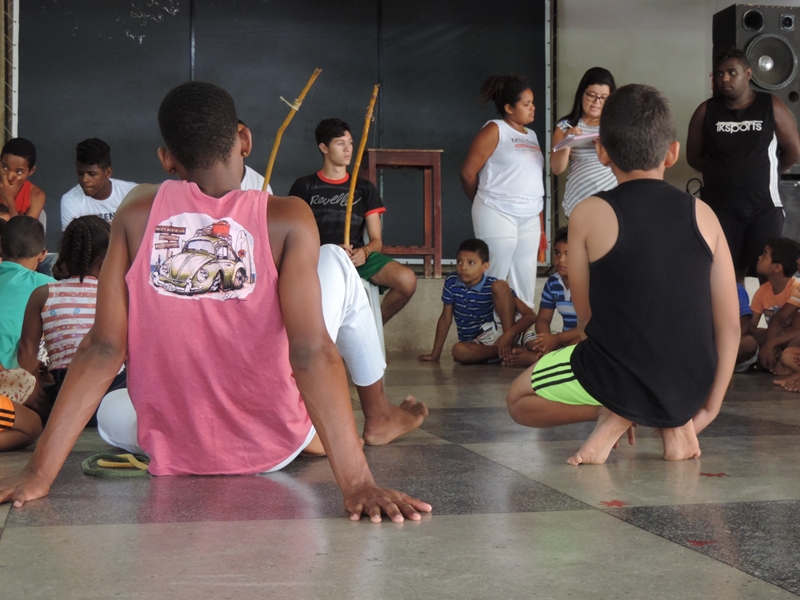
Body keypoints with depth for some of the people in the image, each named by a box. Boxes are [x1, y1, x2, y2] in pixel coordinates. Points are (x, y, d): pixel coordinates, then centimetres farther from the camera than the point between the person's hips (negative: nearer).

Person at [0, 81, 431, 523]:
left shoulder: (137, 213, -9)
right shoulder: (286, 219, -16)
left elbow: (103, 347, -14)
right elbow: (311, 353, -26)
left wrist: (39, 473, -12)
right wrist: (357, 483, -29)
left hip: (170, 455, 2)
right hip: (274, 451, -2)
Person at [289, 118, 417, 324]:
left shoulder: (365, 188, 17)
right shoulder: (304, 186, 11)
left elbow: (376, 240, 11)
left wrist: (364, 252, -14)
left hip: (358, 257, 3)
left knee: (407, 280, -26)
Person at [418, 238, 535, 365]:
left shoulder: (492, 286, -12)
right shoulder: (451, 282, -5)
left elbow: (531, 315, -17)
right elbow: (445, 318, 6)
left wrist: (509, 335, -34)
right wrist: (435, 354, 5)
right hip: (475, 344, 3)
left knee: (500, 286, -22)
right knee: (458, 351, -36)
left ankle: (509, 345, -26)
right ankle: (513, 350, -20)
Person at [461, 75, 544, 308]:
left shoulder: (531, 135, 16)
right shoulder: (495, 130, -5)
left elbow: (534, 176, 17)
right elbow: (468, 172, -7)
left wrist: (538, 214, 10)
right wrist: (484, 204, 7)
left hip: (529, 217, 7)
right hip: (498, 215, -7)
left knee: (525, 281, 8)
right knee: (494, 279, -2)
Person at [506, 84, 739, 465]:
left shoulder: (590, 214, -8)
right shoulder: (702, 215, 0)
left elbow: (585, 313, 1)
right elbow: (730, 324, 1)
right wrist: (708, 408, 9)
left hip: (618, 379, -4)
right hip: (691, 387, 4)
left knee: (519, 401, 23)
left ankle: (613, 414, -3)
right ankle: (677, 423, 9)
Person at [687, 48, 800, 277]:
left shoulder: (772, 107, -2)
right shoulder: (706, 111, 1)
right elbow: (694, 156, 9)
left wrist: (764, 174, 13)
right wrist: (722, 173, 4)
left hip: (764, 207, -1)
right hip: (720, 208, 1)